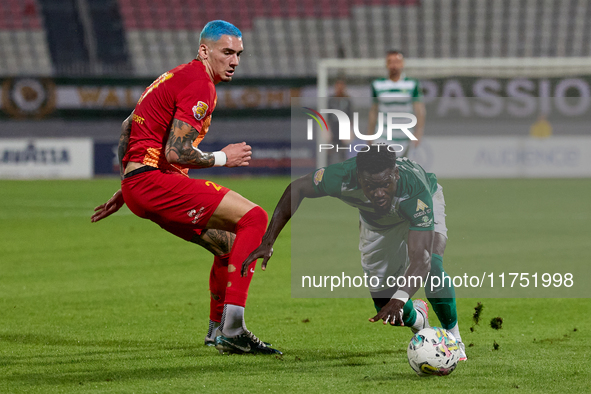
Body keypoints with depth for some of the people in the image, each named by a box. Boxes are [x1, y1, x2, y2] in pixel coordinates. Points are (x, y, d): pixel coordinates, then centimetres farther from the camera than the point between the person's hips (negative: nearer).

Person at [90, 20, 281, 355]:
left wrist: (126, 190, 31)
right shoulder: (199, 85, -11)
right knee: (254, 218, -17)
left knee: (229, 243, 20)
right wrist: (222, 158, -4)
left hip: (136, 184, 10)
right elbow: (176, 153, -19)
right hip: (154, 180, -10)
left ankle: (217, 330, 32)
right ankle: (232, 331, -23)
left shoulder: (179, 77, 21)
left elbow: (129, 127, 29)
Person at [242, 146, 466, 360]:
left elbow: (420, 259, -52)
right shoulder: (341, 177, -41)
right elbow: (296, 189, -20)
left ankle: (453, 338, -7)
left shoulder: (416, 190, -47)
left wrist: (398, 300, -68)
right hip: (375, 221, 3)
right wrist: (267, 243, -25)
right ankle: (417, 318, 37)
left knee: (431, 264, -32)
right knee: (383, 301, 0)